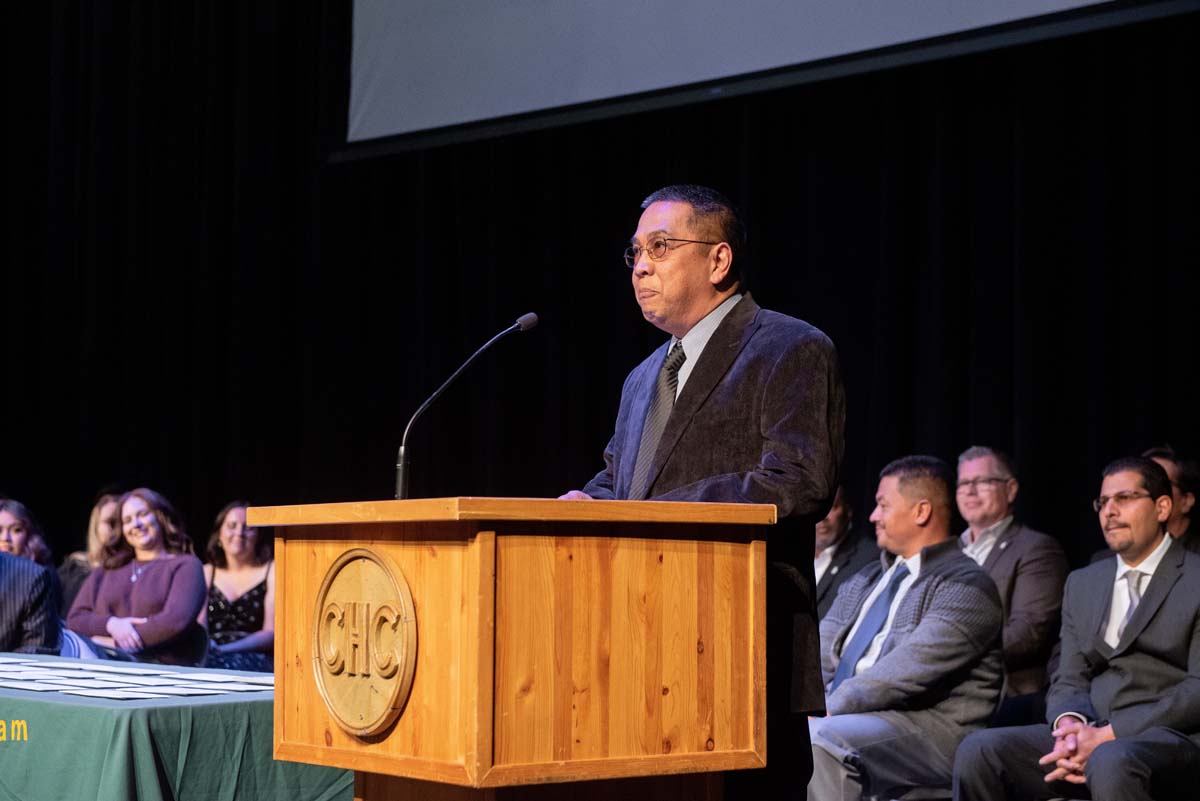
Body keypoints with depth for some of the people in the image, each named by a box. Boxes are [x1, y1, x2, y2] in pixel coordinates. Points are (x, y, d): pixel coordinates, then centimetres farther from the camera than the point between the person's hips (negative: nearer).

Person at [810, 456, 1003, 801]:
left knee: (819, 739, -34)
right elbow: (822, 652, 13)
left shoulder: (966, 586, -5)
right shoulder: (866, 582, 23)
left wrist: (826, 709, -21)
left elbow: (911, 667, -17)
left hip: (930, 730, -8)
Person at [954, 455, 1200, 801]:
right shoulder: (1082, 583, 22)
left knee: (1111, 762, -40)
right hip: (1091, 733, 6)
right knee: (978, 750, -19)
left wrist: (1110, 734, -16)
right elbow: (1069, 680, 16)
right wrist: (1069, 723, -9)